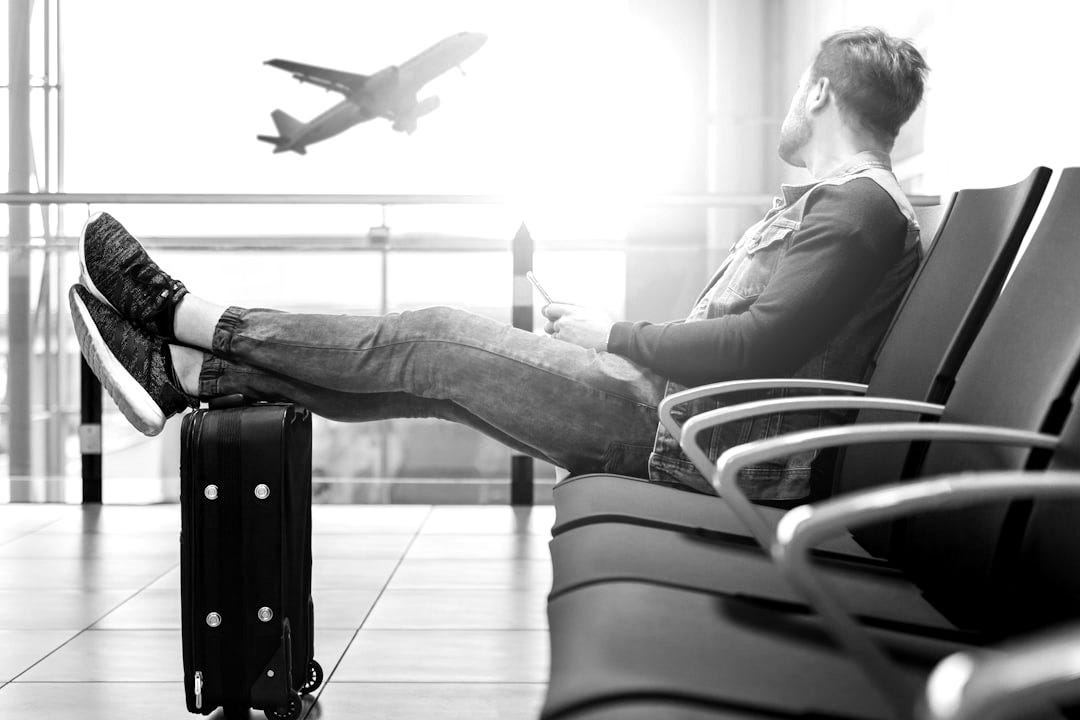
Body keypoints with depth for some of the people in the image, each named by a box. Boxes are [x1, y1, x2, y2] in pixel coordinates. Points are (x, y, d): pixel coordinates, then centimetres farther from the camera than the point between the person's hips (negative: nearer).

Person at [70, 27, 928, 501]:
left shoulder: (863, 208, -11)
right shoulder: (824, 201, 23)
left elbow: (760, 347, -23)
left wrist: (613, 335, -12)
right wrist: (604, 333, 10)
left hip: (715, 440, -9)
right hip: (676, 406, 9)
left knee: (437, 341, -9)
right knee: (431, 365, 2)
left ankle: (188, 317, 2)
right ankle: (185, 374, 5)